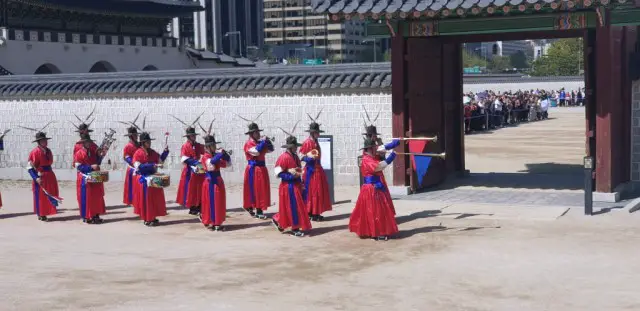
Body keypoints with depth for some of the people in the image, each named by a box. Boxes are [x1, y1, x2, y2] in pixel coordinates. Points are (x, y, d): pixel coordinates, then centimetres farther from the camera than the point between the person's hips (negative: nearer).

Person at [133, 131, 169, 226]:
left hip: (153, 177, 7)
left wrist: (165, 151, 1)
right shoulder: (138, 153, -11)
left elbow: (160, 159, 17)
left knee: (155, 198, 10)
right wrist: (152, 166, -26)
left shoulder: (152, 152, 8)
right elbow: (138, 167, -20)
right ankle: (147, 220, 2)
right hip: (143, 179, -7)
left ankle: (153, 217, 20)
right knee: (146, 199, -3)